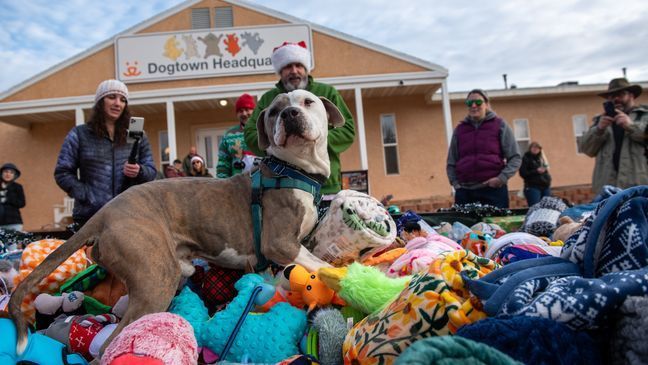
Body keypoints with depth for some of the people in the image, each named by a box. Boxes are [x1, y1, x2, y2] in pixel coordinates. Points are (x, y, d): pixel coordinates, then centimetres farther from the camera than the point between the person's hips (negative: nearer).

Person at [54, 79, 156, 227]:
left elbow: (151, 172, 11)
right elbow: (62, 173, 4)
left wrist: (139, 172, -13)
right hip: (91, 215, -1)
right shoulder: (79, 134, 8)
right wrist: (88, 197, -9)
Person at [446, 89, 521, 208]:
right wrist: (455, 183, 2)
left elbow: (515, 158, 3)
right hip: (464, 192, 2)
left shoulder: (500, 125, 6)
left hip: (494, 190, -2)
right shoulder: (459, 129, 13)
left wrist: (502, 178, -10)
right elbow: (451, 162, 15)